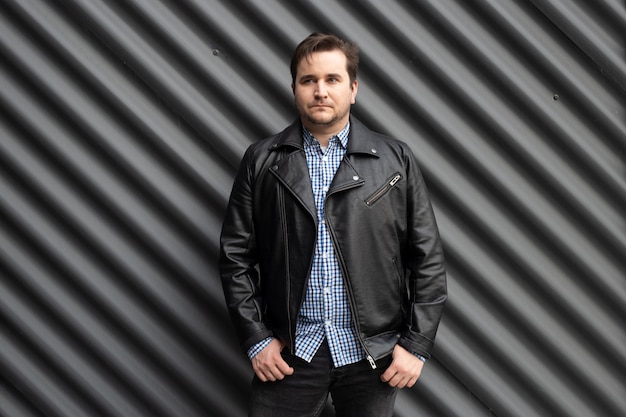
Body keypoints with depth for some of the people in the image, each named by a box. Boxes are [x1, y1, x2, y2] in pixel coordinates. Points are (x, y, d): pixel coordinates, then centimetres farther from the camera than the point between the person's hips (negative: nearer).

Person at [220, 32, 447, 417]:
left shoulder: (396, 160, 1)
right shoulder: (262, 161, 2)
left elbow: (427, 258, 1)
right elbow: (236, 255, 2)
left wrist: (417, 344, -3)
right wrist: (255, 338, -3)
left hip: (373, 354, 0)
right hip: (289, 353, 0)